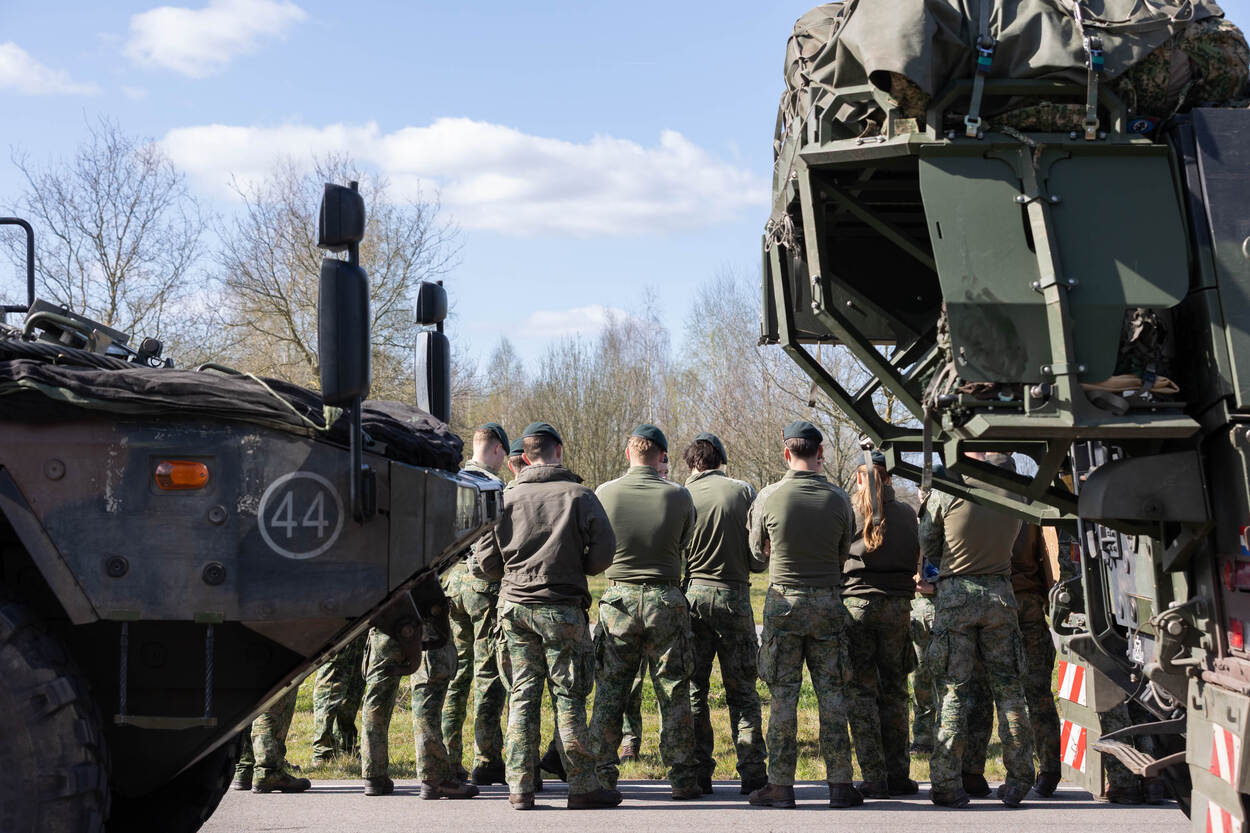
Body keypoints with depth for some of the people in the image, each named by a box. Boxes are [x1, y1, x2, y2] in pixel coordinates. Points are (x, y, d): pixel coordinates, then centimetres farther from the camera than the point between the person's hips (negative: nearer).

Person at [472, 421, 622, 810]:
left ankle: (520, 786, 9)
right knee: (569, 696, 3)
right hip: (562, 608, -3)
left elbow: (484, 563, 3)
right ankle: (582, 787, 7)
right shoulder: (579, 494, -5)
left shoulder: (506, 496, 2)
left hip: (514, 604, 3)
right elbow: (604, 551, -7)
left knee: (522, 694, 9)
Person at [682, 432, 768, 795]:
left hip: (691, 594, 0)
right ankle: (753, 773, 6)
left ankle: (698, 773, 7)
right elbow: (759, 558, -1)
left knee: (692, 689, 7)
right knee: (742, 690, 8)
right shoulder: (743, 491, -1)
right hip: (734, 595, 0)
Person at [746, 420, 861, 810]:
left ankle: (780, 785, 5)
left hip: (783, 602, -1)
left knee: (783, 697, 3)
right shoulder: (838, 499, -3)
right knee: (832, 695, 7)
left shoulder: (768, 497, -7)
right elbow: (845, 554, 8)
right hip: (828, 602, 2)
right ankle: (839, 784, 10)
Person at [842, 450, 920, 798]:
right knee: (894, 691, 12)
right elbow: (919, 561, 8)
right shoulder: (907, 515, 2)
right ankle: (898, 776, 14)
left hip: (855, 604, -2)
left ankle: (874, 778, 1)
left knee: (861, 691, 4)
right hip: (897, 606, 2)